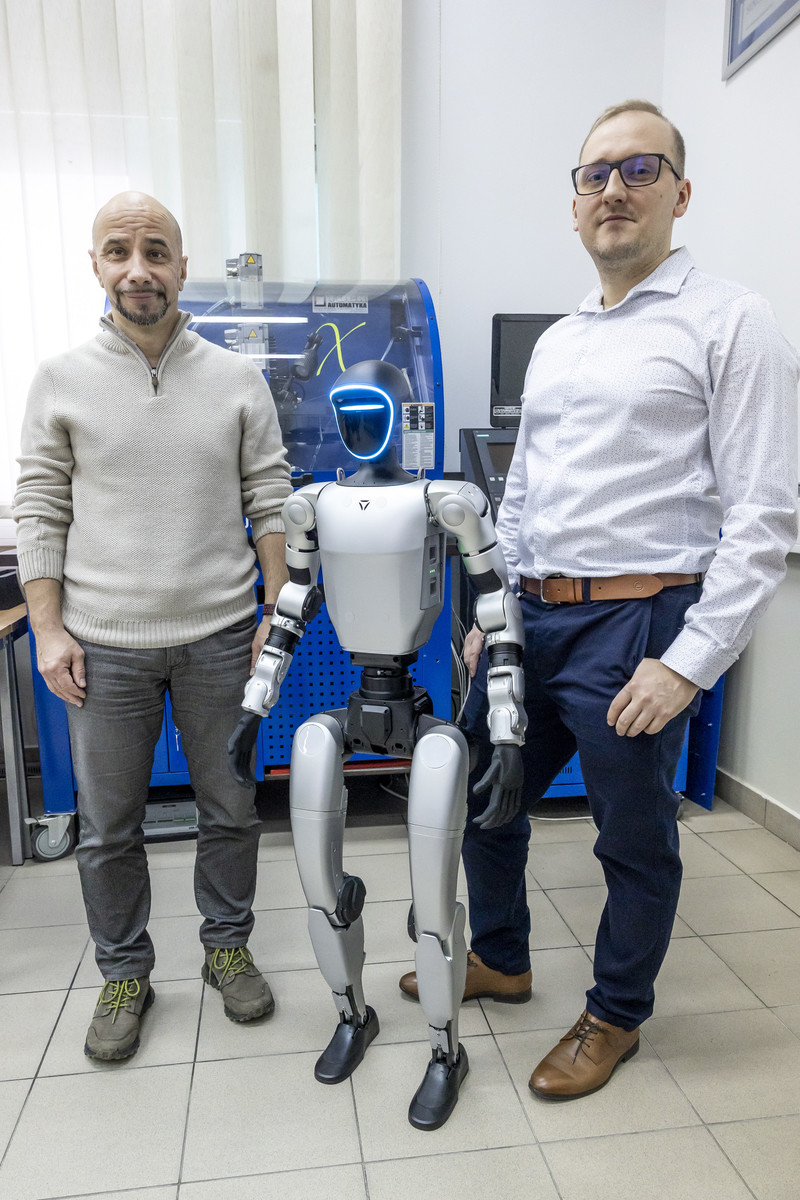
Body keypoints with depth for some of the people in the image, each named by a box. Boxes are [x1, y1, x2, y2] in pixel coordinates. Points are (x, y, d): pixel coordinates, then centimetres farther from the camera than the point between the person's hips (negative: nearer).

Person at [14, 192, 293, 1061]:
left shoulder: (238, 380, 4)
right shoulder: (61, 381, 3)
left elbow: (271, 505, 4)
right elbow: (38, 513, 3)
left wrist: (280, 613, -2)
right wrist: (48, 628, -4)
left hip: (219, 637, 1)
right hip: (103, 645, 0)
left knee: (230, 809, 12)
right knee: (107, 826, 11)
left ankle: (227, 946, 35)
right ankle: (124, 973, 33)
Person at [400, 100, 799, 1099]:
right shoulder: (555, 341, 15)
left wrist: (688, 663, -17)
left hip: (635, 627, -6)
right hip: (531, 618, 7)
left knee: (635, 838, 10)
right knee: (480, 793, 17)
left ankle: (615, 1015, 38)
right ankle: (499, 959, 44)